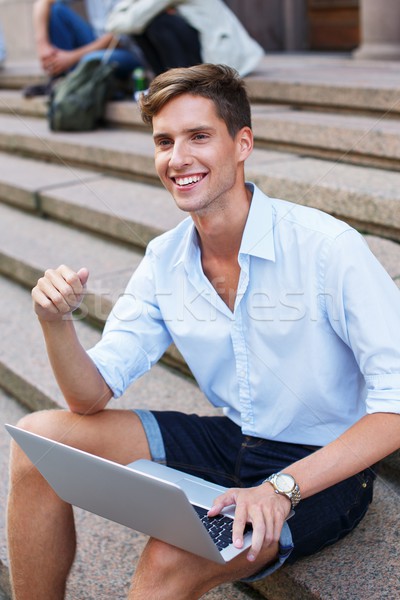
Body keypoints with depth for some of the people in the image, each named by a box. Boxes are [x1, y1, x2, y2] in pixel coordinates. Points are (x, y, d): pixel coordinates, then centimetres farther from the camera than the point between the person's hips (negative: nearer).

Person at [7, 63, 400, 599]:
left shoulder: (327, 247, -21)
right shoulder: (164, 260, -2)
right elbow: (93, 396, -2)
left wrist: (282, 488, -33)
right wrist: (57, 323, -22)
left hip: (325, 467, -5)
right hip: (232, 441, 6)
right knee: (41, 439, -6)